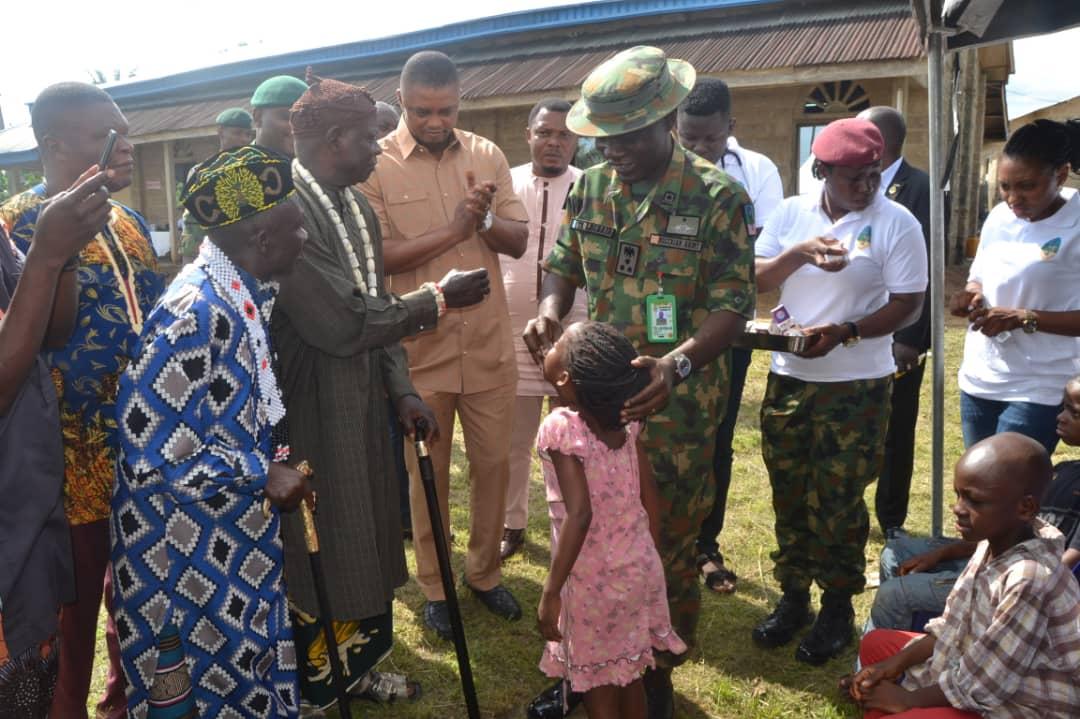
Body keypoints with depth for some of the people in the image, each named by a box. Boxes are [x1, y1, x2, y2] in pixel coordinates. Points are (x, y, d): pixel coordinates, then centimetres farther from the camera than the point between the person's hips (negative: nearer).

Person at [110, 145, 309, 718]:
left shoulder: (250, 293, 0)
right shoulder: (193, 314, -28)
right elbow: (149, 451, -27)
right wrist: (263, 472, -21)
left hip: (236, 532, 8)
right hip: (186, 549, -8)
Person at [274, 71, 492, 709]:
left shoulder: (356, 206, 7)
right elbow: (341, 323, -25)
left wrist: (401, 389, 4)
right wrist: (439, 299, -15)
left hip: (363, 407, 8)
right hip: (314, 416, -8)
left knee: (366, 541, 20)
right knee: (320, 554, 8)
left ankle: (356, 665, 41)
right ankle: (318, 686, 31)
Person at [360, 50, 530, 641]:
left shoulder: (487, 155, 4)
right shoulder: (375, 164, -7)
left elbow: (518, 241, 3)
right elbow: (378, 255, -15)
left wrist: (486, 220, -18)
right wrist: (453, 228, -20)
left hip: (489, 344, 3)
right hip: (419, 348, -3)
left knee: (493, 464, 12)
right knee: (428, 472, 11)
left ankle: (485, 573, 33)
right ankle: (434, 587, 29)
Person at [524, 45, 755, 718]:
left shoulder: (718, 197, -10)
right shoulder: (588, 188, 4)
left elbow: (732, 305, -13)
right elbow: (564, 266, 15)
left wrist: (678, 363, -31)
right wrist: (550, 310, -8)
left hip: (675, 408, -4)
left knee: (668, 550, 9)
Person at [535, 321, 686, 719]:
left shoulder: (560, 427, -22)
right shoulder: (625, 421, -3)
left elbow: (580, 514, -29)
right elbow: (651, 497, 3)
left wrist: (550, 592, -23)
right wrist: (647, 559, 17)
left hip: (593, 583, -6)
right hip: (639, 571, 6)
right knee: (629, 676, 23)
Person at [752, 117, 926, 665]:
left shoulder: (896, 223, -7)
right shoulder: (790, 214, 3)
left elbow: (908, 306, -9)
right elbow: (756, 280, 2)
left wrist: (844, 332, -23)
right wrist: (797, 253, -16)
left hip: (856, 385, -4)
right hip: (788, 377, 4)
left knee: (837, 502, 4)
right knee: (789, 496, 12)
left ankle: (838, 608, 23)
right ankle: (793, 596, 29)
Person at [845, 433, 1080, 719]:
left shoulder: (1030, 579, -32)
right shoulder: (996, 542, -6)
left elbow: (978, 684, -25)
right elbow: (953, 625, 8)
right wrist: (896, 663, 0)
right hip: (983, 676, 9)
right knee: (876, 644, 14)